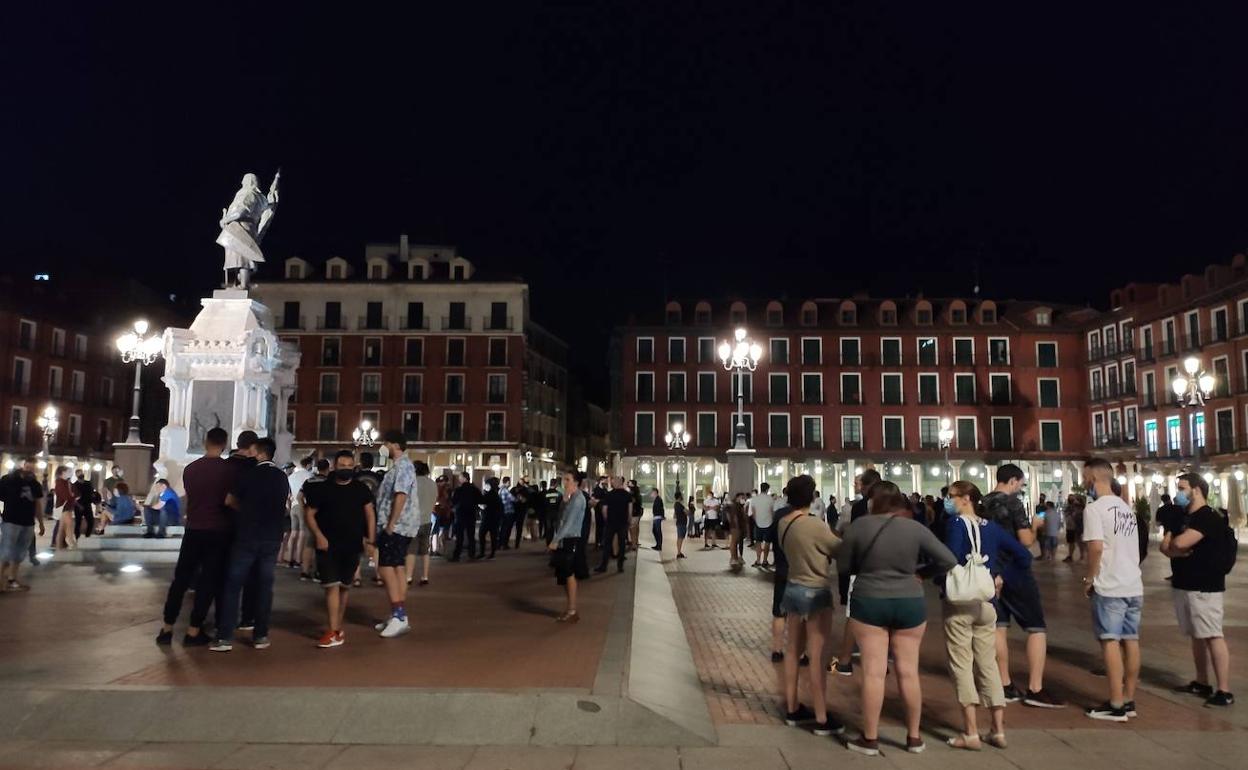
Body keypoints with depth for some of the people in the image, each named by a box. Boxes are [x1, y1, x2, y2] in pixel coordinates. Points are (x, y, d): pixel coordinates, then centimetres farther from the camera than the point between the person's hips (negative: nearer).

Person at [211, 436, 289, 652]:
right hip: (272, 538, 4)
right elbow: (286, 507, 14)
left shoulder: (249, 473, -7)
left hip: (247, 536, -4)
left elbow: (229, 501, 1)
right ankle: (261, 636, 10)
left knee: (233, 585, 3)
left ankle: (225, 637, 1)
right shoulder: (282, 477, 6)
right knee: (264, 586, 9)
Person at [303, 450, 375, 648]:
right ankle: (334, 632, -9)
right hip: (328, 546, -2)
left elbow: (370, 513, 4)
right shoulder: (322, 488, -1)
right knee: (332, 586, -10)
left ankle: (337, 627, 27)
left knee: (344, 587, 13)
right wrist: (318, 536, -12)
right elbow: (309, 514, 1)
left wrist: (371, 538, -5)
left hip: (353, 546, 3)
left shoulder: (361, 489, 4)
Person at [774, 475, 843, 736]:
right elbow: (840, 550, -10)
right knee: (816, 656, 0)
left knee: (793, 651, 15)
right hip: (815, 592, -7)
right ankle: (822, 719, 8)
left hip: (792, 588, 7)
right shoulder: (815, 525, -21)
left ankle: (792, 709, 25)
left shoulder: (783, 524, 1)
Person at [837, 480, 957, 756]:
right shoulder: (915, 527, -4)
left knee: (873, 672, 3)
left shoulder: (860, 525, -9)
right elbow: (948, 561, -2)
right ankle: (914, 737, 24)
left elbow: (843, 565, -1)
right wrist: (917, 570, 11)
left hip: (869, 602, -2)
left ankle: (870, 739, 12)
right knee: (909, 671, 12)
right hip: (910, 603, 2)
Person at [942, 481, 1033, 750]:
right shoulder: (992, 527, 7)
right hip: (986, 603, 6)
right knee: (988, 664, 13)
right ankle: (998, 731, 18)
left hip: (959, 602, -6)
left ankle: (971, 733, 3)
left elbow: (950, 561, -24)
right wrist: (1001, 577, 13)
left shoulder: (956, 524, -11)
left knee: (961, 665, 2)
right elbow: (1024, 556, 10)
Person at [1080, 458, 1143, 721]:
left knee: (1111, 642, -3)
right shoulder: (1126, 508, 13)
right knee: (1131, 640, 11)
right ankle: (1128, 700, 19)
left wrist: (1089, 579, -8)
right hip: (1134, 585, 8)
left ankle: (1116, 705, 0)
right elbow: (1129, 546, 19)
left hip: (1110, 587, -8)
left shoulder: (1094, 508, -13)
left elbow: (1096, 548, -19)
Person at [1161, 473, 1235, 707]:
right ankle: (1202, 683, 24)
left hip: (1204, 588, -9)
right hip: (1183, 585, 9)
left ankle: (1224, 691, -4)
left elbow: (1179, 543, -24)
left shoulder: (1209, 518, -14)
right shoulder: (1181, 518, 15)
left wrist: (1172, 545, -1)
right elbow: (1165, 546, 9)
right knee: (1196, 636, 15)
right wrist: (1177, 550, -12)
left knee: (1213, 637, -8)